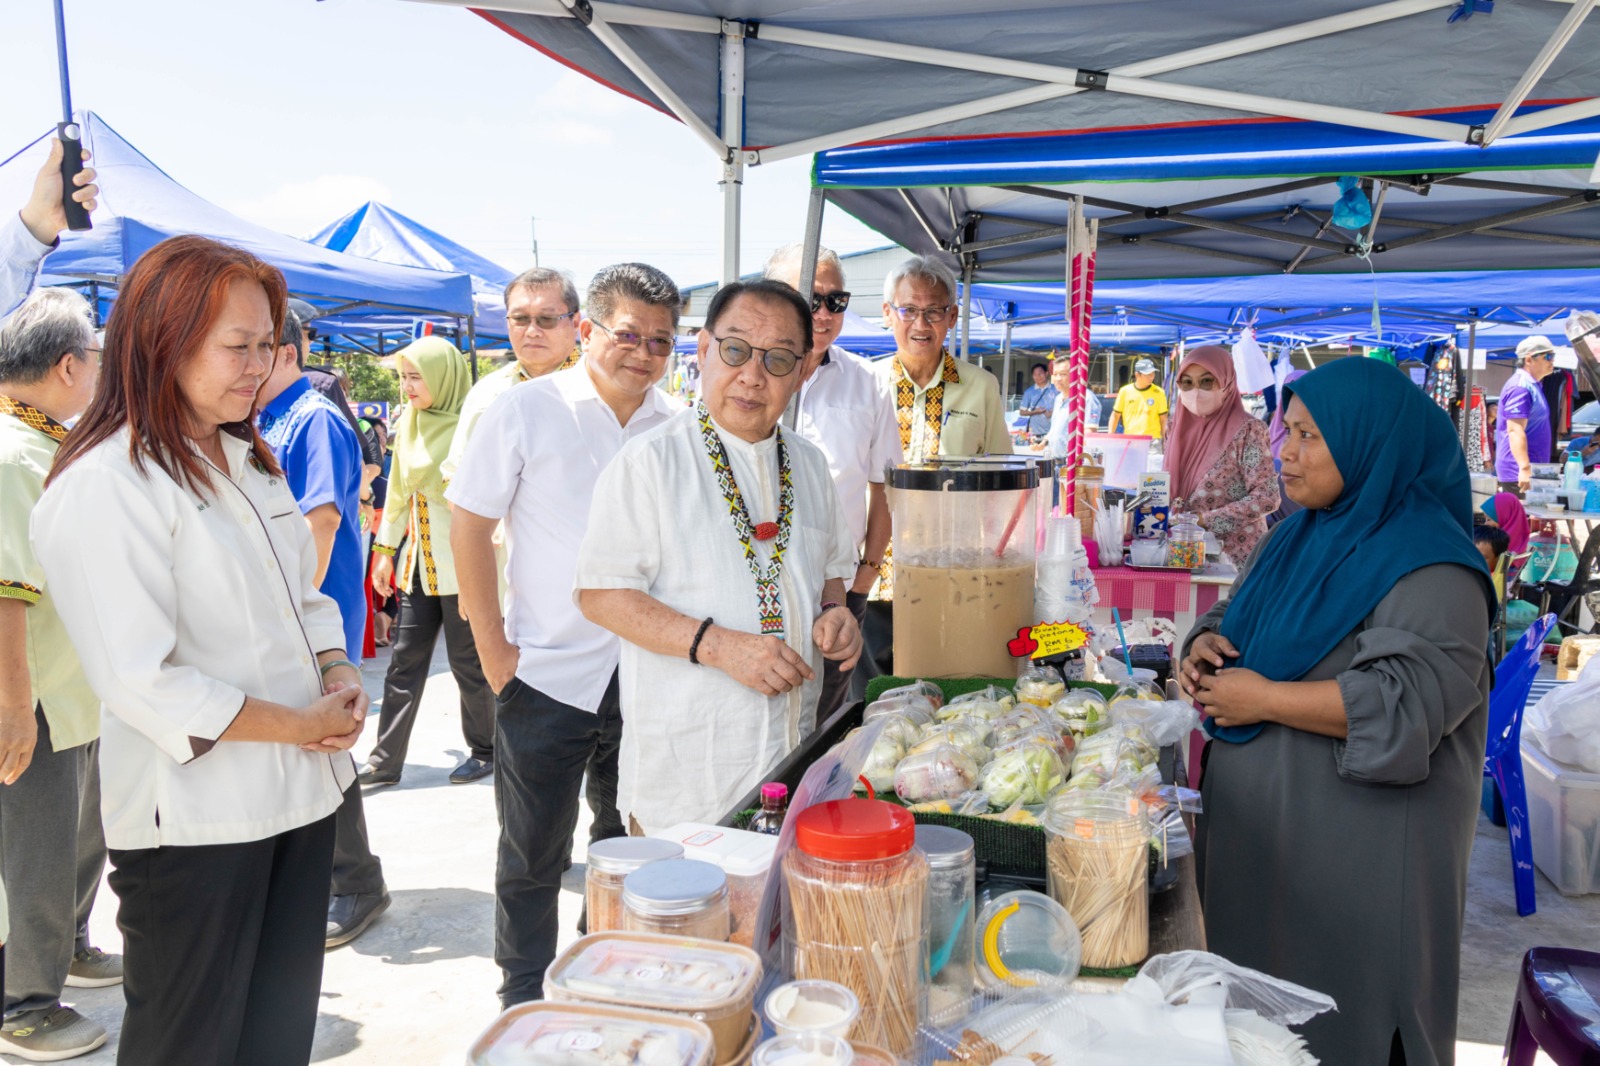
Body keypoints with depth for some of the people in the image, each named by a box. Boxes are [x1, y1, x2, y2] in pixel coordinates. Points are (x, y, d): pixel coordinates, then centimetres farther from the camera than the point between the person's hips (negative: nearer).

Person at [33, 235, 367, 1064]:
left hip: (300, 793, 8)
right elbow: (140, 683, -21)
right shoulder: (103, 488, -17)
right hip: (194, 820, -8)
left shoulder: (248, 461, 11)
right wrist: (297, 725, -17)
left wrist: (337, 672, -2)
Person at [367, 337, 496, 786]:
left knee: (467, 661, 5)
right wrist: (385, 548, 16)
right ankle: (385, 760, 17)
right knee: (405, 661, 9)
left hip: (461, 561, -7)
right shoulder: (409, 423, 9)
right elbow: (398, 489, 16)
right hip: (420, 560, 7)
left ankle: (485, 750, 22)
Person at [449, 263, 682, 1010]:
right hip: (548, 672, -3)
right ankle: (524, 1002, 30)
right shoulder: (526, 411, -7)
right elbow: (470, 527, -5)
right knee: (533, 856, 10)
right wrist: (493, 647, -8)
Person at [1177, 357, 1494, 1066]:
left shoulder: (1431, 568, -16)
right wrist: (1205, 649, -4)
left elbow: (1408, 700, -26)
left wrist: (1264, 699, -22)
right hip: (1255, 829, 8)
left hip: (1357, 854, -8)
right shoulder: (1295, 539, 10)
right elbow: (1231, 619, 20)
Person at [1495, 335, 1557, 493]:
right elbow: (1515, 431, -24)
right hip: (1519, 474, -11)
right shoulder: (1520, 387, -14)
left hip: (1531, 470, 11)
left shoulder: (1531, 385, 18)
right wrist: (1525, 468, -31)